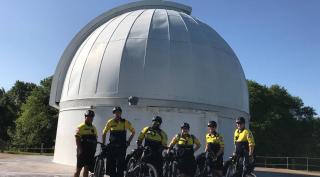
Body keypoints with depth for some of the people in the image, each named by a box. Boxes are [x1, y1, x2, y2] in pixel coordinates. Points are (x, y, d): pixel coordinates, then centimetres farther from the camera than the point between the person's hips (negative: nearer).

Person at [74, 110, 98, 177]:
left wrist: (94, 150, 12)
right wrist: (80, 149, -18)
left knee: (86, 169, 5)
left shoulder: (94, 128, 14)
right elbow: (77, 139, -10)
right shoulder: (81, 127, -4)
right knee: (78, 168, 2)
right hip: (82, 151, -5)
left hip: (90, 152, 5)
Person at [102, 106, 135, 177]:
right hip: (112, 147, 1)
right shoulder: (110, 122, 0)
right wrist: (103, 144, 8)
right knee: (111, 165, 5)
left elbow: (133, 132, 11)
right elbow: (104, 133, 12)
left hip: (121, 147, -1)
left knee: (120, 165, -3)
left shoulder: (126, 122, -2)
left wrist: (128, 141, 3)